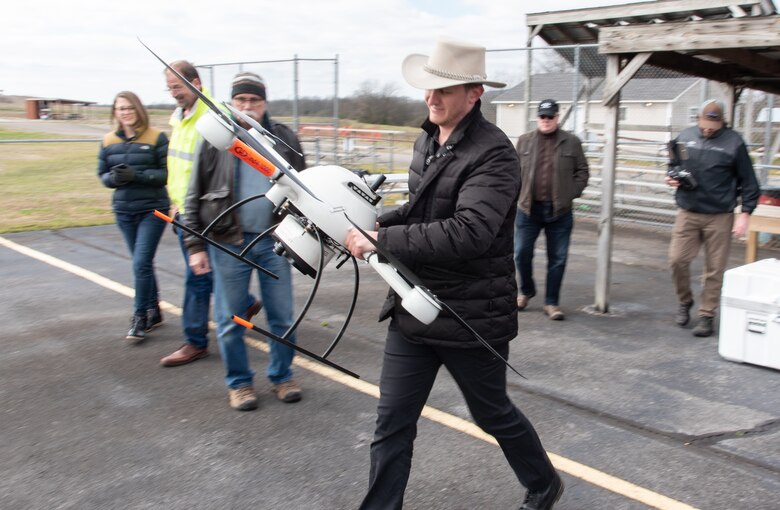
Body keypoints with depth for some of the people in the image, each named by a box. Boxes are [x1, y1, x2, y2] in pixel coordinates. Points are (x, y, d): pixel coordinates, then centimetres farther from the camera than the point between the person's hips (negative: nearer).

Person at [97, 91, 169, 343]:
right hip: (124, 210, 5)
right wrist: (114, 178, -11)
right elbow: (102, 173, 11)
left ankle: (140, 316, 3)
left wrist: (136, 175, -21)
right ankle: (153, 312, 28)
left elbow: (167, 173, -10)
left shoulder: (156, 137, -6)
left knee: (141, 263, -11)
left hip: (153, 209, -5)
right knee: (142, 263, 14)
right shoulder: (109, 140, 7)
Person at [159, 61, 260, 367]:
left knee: (197, 276, -1)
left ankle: (196, 342, 10)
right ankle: (246, 304, 38)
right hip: (184, 211, 10)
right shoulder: (179, 118, 14)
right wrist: (176, 202, 20)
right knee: (205, 272, 19)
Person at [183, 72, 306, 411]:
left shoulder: (284, 139, 5)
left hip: (275, 241, 1)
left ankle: (281, 376, 28)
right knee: (230, 321, 8)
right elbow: (194, 198, 3)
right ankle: (238, 382, 25)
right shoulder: (215, 140, 1)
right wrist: (195, 246, -2)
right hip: (228, 244, -1)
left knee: (282, 318, 9)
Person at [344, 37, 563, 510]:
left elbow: (467, 234, -31)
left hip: (471, 316, -6)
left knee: (493, 413, 16)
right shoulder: (427, 140, 7)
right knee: (393, 422, 8)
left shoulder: (493, 152, -19)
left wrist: (382, 240, -25)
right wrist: (369, 225, 2)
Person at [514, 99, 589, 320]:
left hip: (560, 211, -1)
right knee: (521, 253, 2)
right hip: (528, 209, 1)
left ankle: (551, 302, 16)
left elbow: (582, 172, 7)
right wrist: (518, 195, 1)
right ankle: (526, 290, 27)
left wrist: (571, 194, -5)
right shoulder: (524, 141, 8)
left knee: (557, 259, 4)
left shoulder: (571, 142, 4)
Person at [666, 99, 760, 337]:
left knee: (714, 269, 3)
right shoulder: (685, 137, 5)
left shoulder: (733, 142, -3)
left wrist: (745, 213, -6)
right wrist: (672, 176, -2)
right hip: (687, 213, 2)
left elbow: (748, 182, 0)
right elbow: (674, 164, 21)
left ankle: (707, 316, 15)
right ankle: (684, 302, 21)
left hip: (719, 216, -2)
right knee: (677, 259, -4)